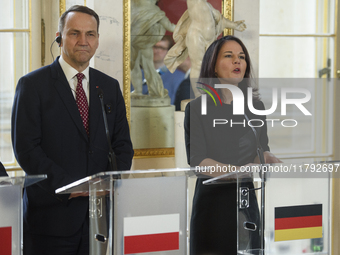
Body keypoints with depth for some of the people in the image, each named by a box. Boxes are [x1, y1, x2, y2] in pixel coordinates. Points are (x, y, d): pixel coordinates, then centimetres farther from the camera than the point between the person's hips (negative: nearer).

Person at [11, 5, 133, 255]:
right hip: (52, 213, -4)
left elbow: (122, 144, 13)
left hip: (101, 212, 4)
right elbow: (26, 149, -7)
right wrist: (68, 185, -16)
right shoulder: (32, 85, 0)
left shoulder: (110, 87, 15)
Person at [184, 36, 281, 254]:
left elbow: (262, 150, 11)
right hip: (211, 199, -4)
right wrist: (238, 170, -27)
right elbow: (197, 159, -13)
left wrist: (269, 159, -13)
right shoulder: (197, 108, -4)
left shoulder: (256, 107, 9)